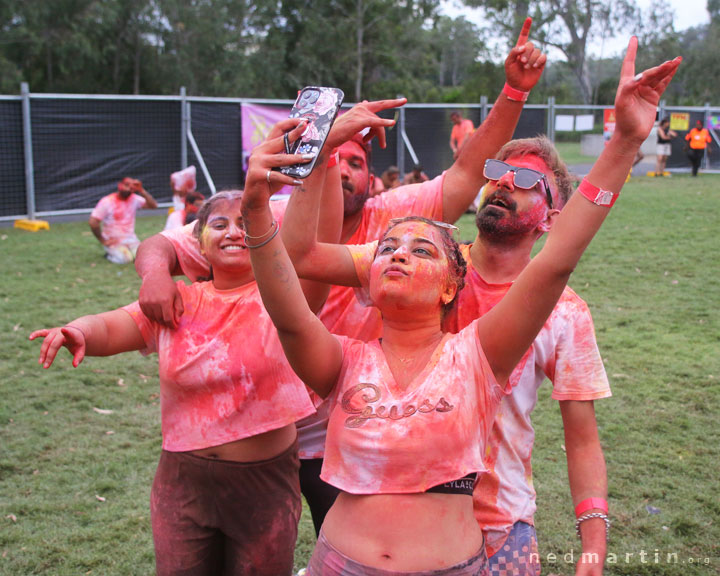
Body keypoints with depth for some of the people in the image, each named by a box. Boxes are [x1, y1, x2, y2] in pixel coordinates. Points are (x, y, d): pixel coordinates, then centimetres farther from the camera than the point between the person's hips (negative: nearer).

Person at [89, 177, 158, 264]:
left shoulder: (134, 199, 2)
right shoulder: (106, 201, -10)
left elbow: (153, 205, -11)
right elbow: (93, 222, -14)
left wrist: (141, 190, -18)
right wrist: (103, 241, -11)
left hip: (131, 240, 4)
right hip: (113, 241, -4)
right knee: (125, 258, -29)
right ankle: (110, 254, 5)